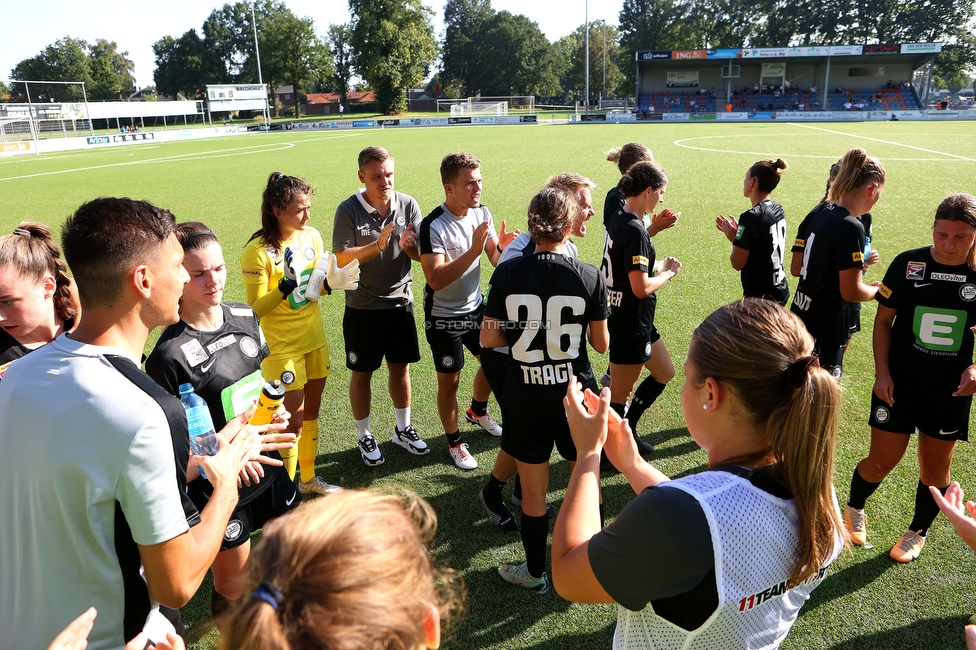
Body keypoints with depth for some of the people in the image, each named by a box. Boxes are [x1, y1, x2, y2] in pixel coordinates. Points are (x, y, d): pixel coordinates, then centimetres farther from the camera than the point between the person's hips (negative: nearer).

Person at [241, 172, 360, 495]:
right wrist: (287, 285, -30)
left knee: (311, 411, 17)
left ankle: (308, 478, 34)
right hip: (282, 346, -6)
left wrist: (332, 283, -9)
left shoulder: (312, 236, 0)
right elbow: (255, 308, -16)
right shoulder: (257, 252, -19)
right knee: (293, 419, 1)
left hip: (314, 338, 6)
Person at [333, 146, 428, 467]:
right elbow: (341, 258, -17)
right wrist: (377, 245, -30)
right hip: (362, 308, -3)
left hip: (400, 302, 3)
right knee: (362, 373, 9)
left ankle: (403, 429, 35)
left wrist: (409, 245, -27)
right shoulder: (349, 210, -12)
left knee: (400, 368, 15)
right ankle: (365, 437, 28)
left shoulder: (407, 204, -5)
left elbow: (419, 255, -5)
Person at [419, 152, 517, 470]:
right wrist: (474, 250, -38)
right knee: (449, 381, 6)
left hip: (475, 307, 6)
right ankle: (454, 441, 28)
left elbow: (495, 258, -1)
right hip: (443, 317, -6)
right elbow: (436, 279, -32)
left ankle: (477, 411, 48)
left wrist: (502, 246, -24)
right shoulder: (433, 226, -25)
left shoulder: (482, 212, -5)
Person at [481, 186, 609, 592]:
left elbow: (489, 339, -8)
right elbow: (601, 344, -3)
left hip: (525, 397, 0)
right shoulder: (589, 277, -10)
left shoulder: (507, 274, -11)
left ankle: (535, 572, 33)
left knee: (533, 490, 15)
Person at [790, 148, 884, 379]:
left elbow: (796, 268, 11)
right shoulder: (851, 227, -20)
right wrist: (878, 290, -1)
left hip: (800, 317, 8)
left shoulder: (816, 214, 3)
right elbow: (851, 292, -22)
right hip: (825, 332, -8)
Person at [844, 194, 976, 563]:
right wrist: (882, 372, -7)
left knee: (936, 466, 13)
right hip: (899, 383, -1)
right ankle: (854, 510, 34)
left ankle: (917, 532, 37)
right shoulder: (908, 264, -9)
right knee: (882, 461, 4)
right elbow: (884, 320, -1)